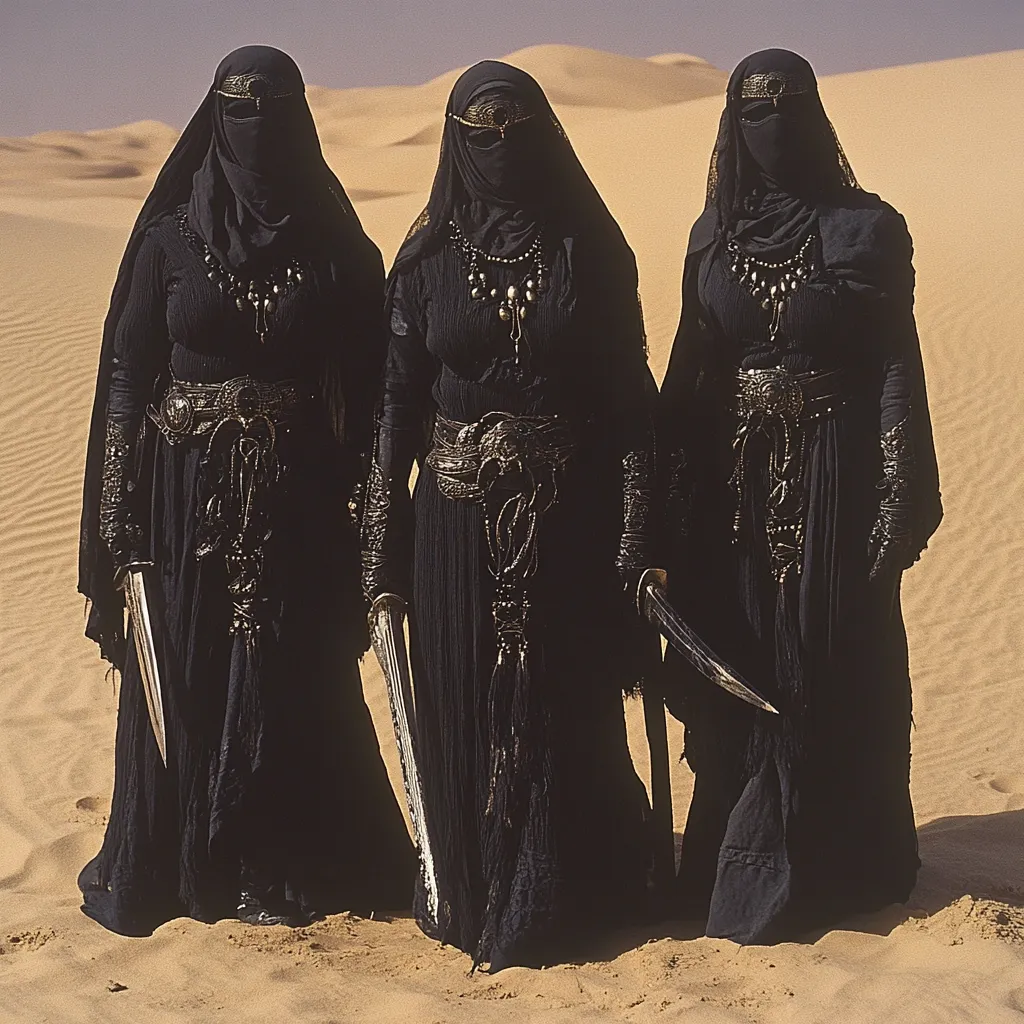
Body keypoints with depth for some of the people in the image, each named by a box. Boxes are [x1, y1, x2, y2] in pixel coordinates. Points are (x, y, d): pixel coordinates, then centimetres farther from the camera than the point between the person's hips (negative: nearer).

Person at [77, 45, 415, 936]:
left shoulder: (336, 249, 2)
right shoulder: (168, 241, 0)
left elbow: (368, 385, 3)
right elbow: (128, 376, 0)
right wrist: (121, 514, -5)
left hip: (299, 497, 0)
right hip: (188, 494, 0)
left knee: (296, 681, 4)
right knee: (184, 683, 5)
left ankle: (292, 866, 19)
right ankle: (174, 864, 20)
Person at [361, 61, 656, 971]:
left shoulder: (590, 248, 1)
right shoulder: (428, 258, 3)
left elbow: (631, 395, -1)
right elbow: (398, 406, 3)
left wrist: (639, 536, -8)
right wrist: (385, 553, -2)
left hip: (569, 519, -1)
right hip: (458, 521, 1)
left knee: (564, 713, 4)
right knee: (465, 715, 6)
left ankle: (560, 899, 18)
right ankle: (464, 891, 23)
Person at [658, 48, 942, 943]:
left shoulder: (868, 229, -4)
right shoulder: (714, 234, 7)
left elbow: (897, 365, -6)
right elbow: (692, 369, 9)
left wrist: (902, 497, -13)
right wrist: (675, 493, 4)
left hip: (832, 480, -3)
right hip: (736, 481, 4)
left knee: (825, 674, 1)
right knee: (735, 676, 8)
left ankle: (830, 870, 15)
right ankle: (739, 862, 22)